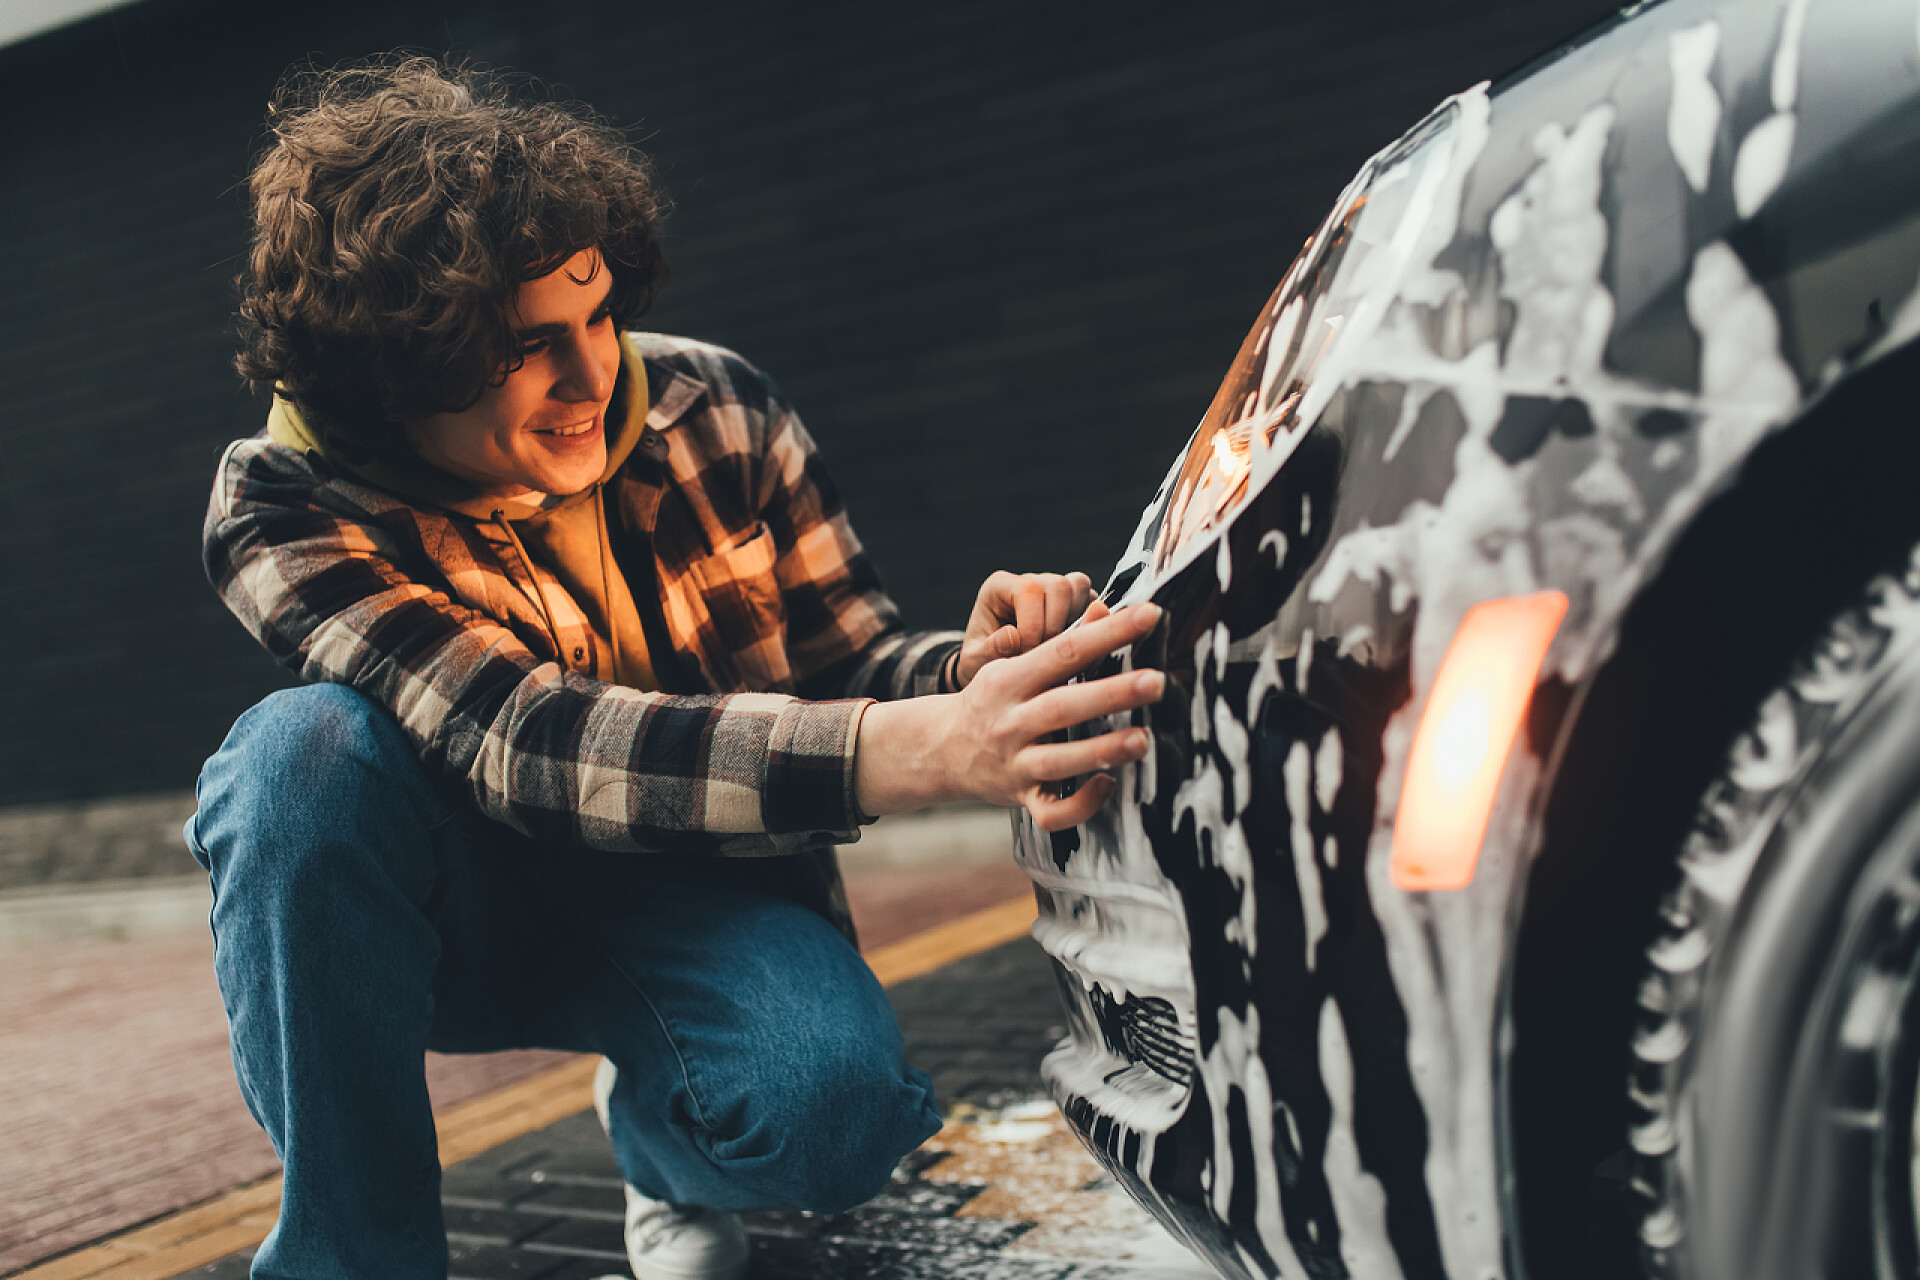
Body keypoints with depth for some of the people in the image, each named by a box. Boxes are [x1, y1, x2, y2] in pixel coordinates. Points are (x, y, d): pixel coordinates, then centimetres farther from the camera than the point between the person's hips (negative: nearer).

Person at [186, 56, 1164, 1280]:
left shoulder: (714, 409, -12)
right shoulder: (286, 519, -21)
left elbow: (852, 665, -6)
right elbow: (527, 742, -37)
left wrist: (972, 672, -33)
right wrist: (928, 750, -50)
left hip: (699, 900, 1)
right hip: (458, 919, -1)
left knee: (833, 1100, -31)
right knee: (308, 747, -32)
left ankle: (657, 1134, 8)